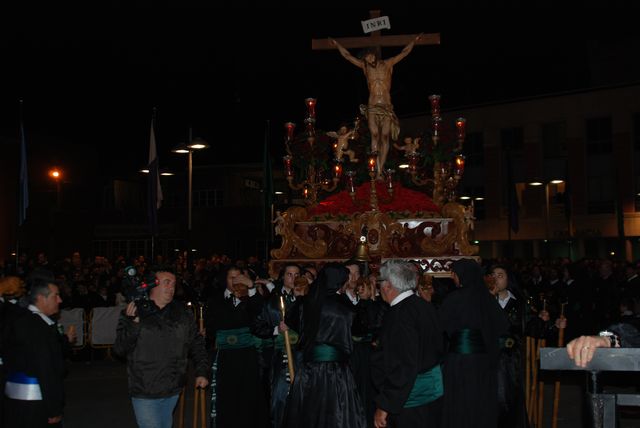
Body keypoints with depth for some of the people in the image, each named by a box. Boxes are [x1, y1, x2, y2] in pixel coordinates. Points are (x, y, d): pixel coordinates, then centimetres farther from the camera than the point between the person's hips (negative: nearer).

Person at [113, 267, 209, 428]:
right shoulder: (132, 313, -5)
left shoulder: (183, 313, 3)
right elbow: (120, 349, -10)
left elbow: (197, 344, 11)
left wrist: (201, 372, 4)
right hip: (144, 392, -3)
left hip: (173, 390, 3)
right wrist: (132, 323, -24)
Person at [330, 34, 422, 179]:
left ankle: (380, 169, -9)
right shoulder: (365, 66, 9)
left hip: (387, 107, 0)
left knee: (385, 137, -8)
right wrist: (336, 44, 19)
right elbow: (347, 55, 15)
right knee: (374, 135, -16)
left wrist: (415, 40, 10)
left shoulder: (388, 64, 6)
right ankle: (378, 169, -17)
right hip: (372, 107, 0)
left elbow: (404, 52, 11)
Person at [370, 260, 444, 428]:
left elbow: (403, 367, -26)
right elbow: (439, 348, 15)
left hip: (411, 403, -9)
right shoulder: (426, 307, 4)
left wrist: (385, 406, -20)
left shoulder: (399, 314, -23)